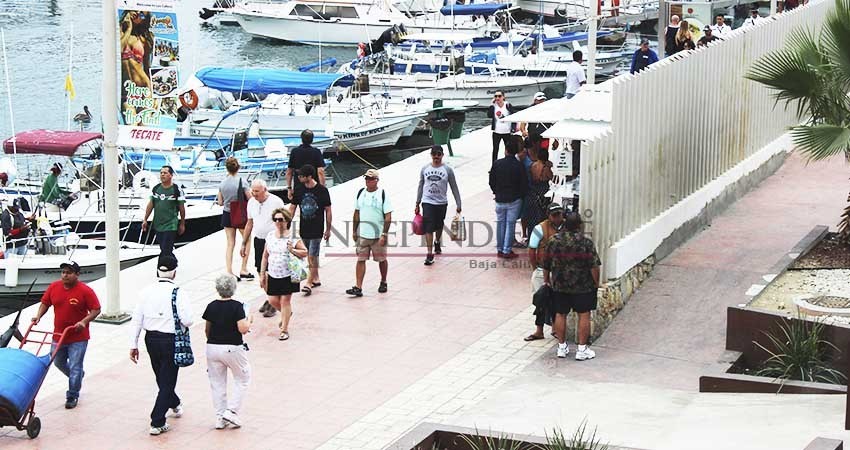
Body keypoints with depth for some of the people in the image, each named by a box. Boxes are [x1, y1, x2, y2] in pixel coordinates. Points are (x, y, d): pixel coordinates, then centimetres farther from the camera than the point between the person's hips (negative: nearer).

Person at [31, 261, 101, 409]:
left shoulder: (85, 291, -15)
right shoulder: (54, 287, -2)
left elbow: (96, 309, -11)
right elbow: (45, 303, 10)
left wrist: (84, 321, -24)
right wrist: (39, 315, -6)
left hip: (78, 337, -5)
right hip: (58, 335, 5)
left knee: (75, 368, -1)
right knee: (59, 363, 21)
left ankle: (72, 396, 12)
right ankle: (78, 376, 47)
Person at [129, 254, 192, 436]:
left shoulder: (146, 291, -3)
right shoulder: (178, 293, -15)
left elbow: (136, 320, -1)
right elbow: (187, 321, -20)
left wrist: (134, 345, 6)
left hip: (151, 339, 5)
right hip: (170, 341, -5)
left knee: (162, 377, 25)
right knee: (167, 381, 4)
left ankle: (175, 404, 50)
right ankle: (157, 423, -2)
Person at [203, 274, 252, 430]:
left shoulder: (211, 306, 0)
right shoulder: (236, 306, -14)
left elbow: (207, 330, 8)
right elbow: (243, 329, -19)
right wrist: (249, 321, 1)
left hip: (213, 347, 4)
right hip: (233, 349, -4)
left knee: (217, 383, 13)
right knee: (243, 379, 14)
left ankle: (220, 417, 14)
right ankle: (231, 411, 3)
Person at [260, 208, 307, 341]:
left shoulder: (293, 237, -10)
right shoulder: (270, 236, 5)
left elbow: (305, 252, -7)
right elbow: (265, 255, 13)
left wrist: (293, 251, -24)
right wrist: (262, 273, 12)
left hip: (288, 275, -5)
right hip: (273, 275, 5)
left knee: (285, 301, -1)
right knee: (273, 301, 8)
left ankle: (284, 330, 10)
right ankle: (287, 314, 41)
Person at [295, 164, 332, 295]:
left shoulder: (322, 190, -8)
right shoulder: (301, 190, 5)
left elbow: (328, 211, -3)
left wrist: (328, 229, -3)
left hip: (317, 230, -6)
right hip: (304, 229, 6)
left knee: (313, 256, -8)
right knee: (310, 256, 13)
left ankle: (309, 283, -9)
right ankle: (316, 279, 26)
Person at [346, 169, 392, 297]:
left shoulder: (382, 194, -8)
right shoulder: (360, 193, 5)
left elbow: (388, 217, -9)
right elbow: (357, 213, 13)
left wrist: (384, 235, -14)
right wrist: (354, 231, 10)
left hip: (378, 235, -3)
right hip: (362, 234, 3)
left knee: (382, 260, 10)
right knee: (360, 260, -2)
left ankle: (383, 283, 30)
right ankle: (358, 287, -3)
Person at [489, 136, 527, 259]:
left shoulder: (497, 164, -7)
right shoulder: (519, 166, -13)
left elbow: (491, 182, 2)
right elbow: (524, 184, -9)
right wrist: (521, 195, 10)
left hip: (500, 199, 2)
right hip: (514, 200, -2)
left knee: (500, 223, 14)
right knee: (510, 224, 3)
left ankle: (499, 249, 19)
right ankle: (507, 250, 3)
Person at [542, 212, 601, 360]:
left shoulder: (553, 241, -5)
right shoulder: (586, 243, -14)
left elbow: (546, 264, 4)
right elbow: (594, 266, -14)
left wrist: (546, 279, 19)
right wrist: (596, 283, 0)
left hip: (559, 286, 3)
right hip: (582, 287, -3)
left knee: (560, 314, 14)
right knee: (584, 315, 6)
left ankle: (562, 347, 20)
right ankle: (582, 349, 7)